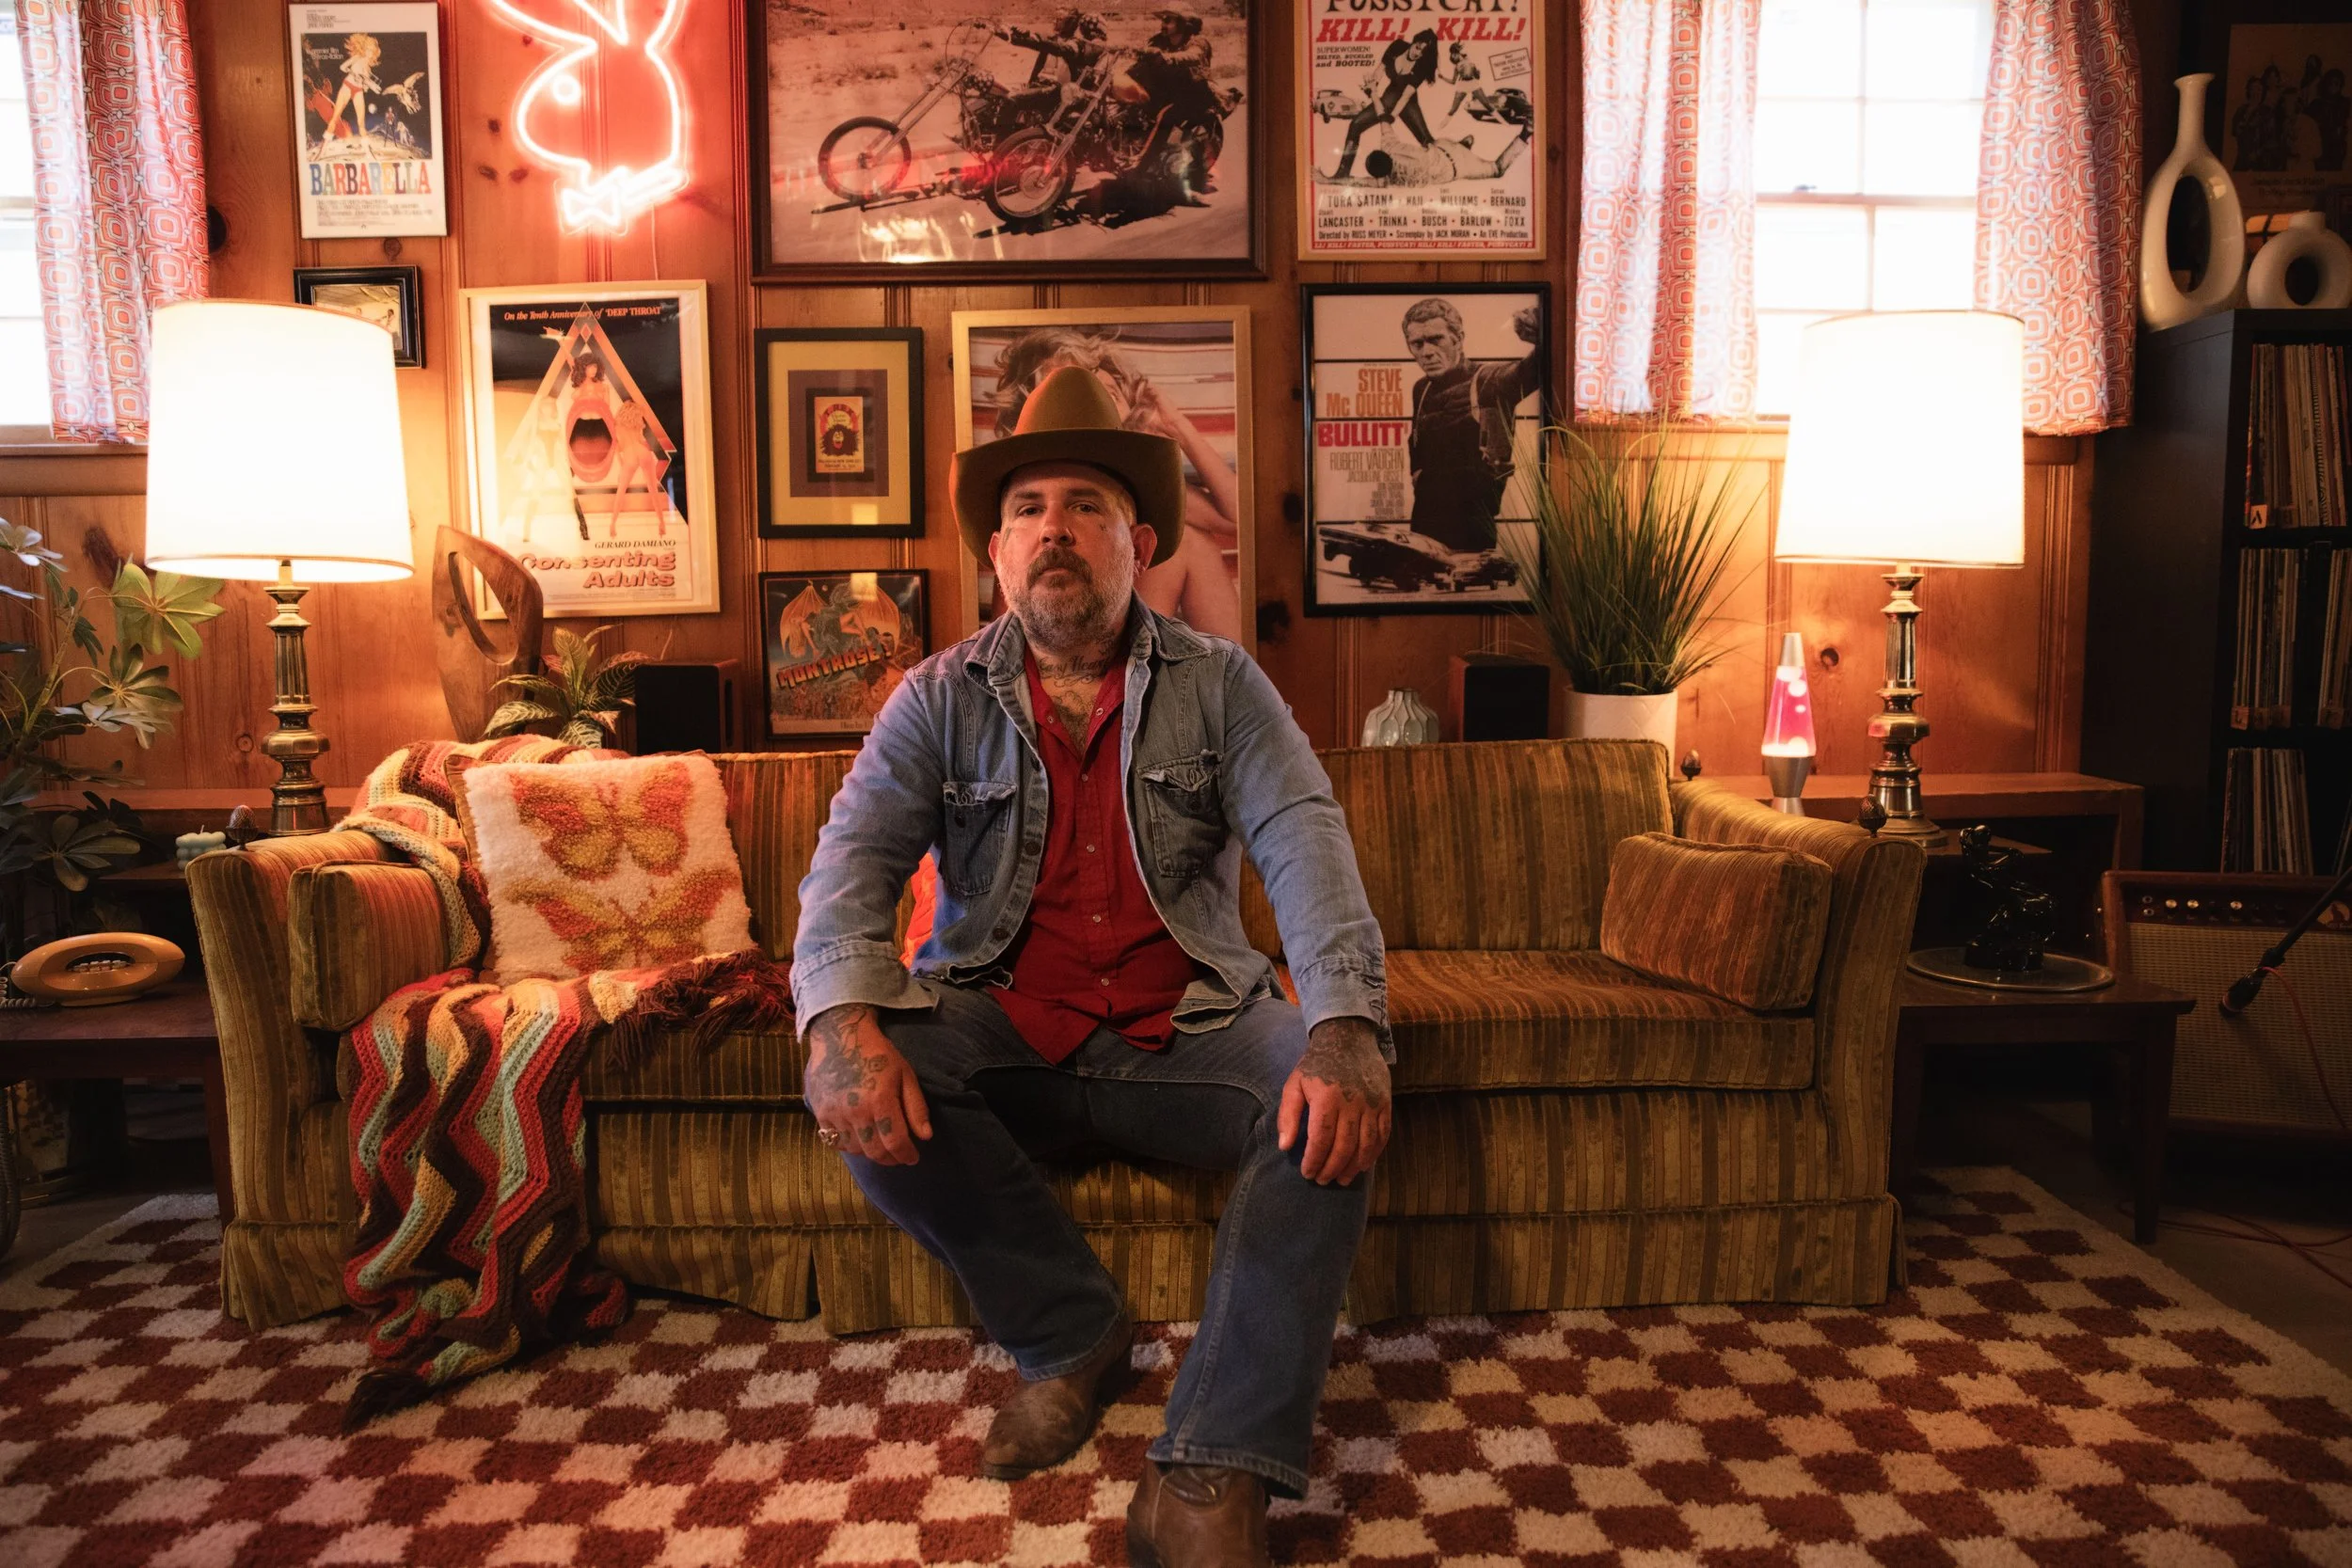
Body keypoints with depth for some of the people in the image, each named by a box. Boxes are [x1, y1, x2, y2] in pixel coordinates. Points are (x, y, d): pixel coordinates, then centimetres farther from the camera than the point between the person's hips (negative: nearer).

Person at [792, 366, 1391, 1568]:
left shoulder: (1219, 684, 2)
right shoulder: (941, 699, 4)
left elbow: (1304, 841, -12)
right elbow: (854, 858, -8)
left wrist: (1344, 1029, -32)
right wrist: (845, 1020, -31)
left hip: (1185, 1028, 0)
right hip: (1000, 1032, 1)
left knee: (1329, 1104, -28)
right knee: (858, 1083, -28)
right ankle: (1072, 1336, -8)